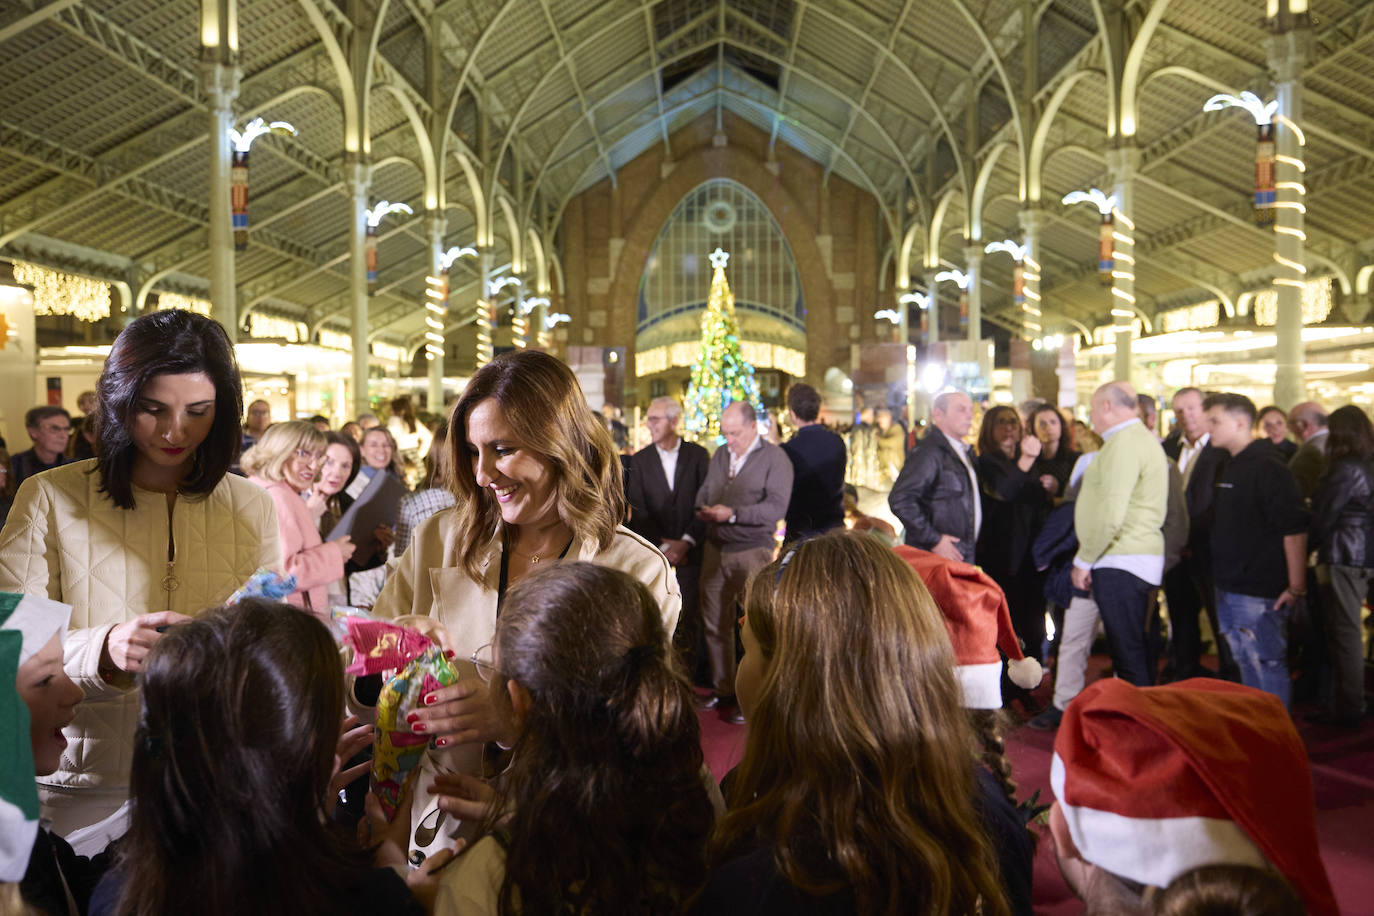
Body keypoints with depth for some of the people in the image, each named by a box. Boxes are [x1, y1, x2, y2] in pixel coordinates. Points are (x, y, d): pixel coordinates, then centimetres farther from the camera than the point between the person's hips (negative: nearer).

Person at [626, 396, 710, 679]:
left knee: (688, 618, 0)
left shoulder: (697, 455, 2)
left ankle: (687, 678, 11)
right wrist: (662, 544, -7)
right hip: (653, 550, 1)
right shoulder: (639, 460, 6)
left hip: (689, 550, -1)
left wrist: (687, 542, -9)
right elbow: (638, 510, 2)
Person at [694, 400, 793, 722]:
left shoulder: (774, 457, -6)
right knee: (714, 622, 10)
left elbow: (776, 507, -15)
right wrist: (703, 508, -3)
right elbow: (705, 490, 20)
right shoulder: (720, 455, 14)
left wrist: (733, 514, -20)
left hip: (752, 552, -6)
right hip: (715, 548, 6)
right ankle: (722, 688, 24)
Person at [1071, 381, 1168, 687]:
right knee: (1135, 647, 14)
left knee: (1127, 651, -7)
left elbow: (1110, 515, -21)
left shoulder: (1123, 443, -14)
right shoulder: (1145, 440, 20)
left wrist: (1083, 560, -13)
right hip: (1138, 558, 10)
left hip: (1121, 562, -10)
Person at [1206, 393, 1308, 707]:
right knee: (1246, 663, 17)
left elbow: (1295, 529, -18)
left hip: (1259, 593, -9)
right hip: (1229, 588, 9)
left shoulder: (1267, 469, -15)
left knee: (1269, 664, -1)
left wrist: (1296, 586, -18)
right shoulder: (1231, 467, 13)